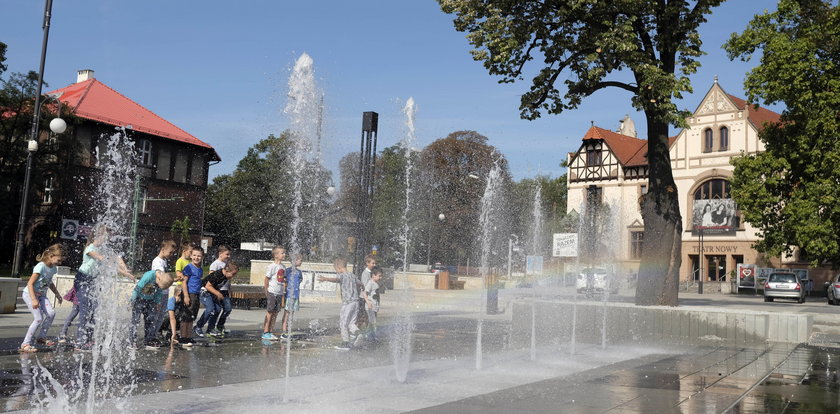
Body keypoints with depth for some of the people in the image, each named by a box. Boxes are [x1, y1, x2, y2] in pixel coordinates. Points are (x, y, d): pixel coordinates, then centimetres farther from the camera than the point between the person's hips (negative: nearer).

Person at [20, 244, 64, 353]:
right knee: (38, 318, -16)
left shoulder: (53, 268, 2)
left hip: (41, 295, 7)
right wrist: (34, 300, -31)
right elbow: (30, 283, -24)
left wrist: (57, 294, 17)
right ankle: (25, 344, -8)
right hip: (30, 294, -7)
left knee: (51, 313, -10)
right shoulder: (40, 267, -23)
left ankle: (41, 337, 7)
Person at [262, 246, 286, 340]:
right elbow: (267, 279, -9)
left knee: (275, 313, 8)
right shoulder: (272, 266, -11)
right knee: (269, 313, -4)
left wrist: (283, 292, 14)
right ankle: (265, 333, 2)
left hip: (279, 293, 7)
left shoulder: (283, 267, 11)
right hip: (271, 293, -7)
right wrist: (266, 292, -9)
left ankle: (270, 332, 14)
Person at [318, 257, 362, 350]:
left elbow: (336, 279, -32)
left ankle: (346, 343, 4)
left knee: (343, 323, 3)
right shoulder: (353, 276, 15)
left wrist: (325, 279, -50)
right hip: (356, 301, 7)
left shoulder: (342, 275, -8)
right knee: (351, 322, 18)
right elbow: (358, 283, 34)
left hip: (347, 302, -7)